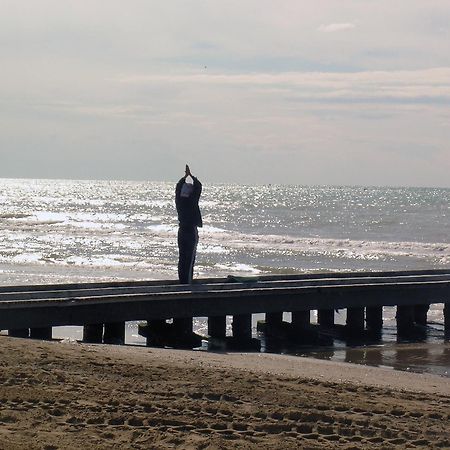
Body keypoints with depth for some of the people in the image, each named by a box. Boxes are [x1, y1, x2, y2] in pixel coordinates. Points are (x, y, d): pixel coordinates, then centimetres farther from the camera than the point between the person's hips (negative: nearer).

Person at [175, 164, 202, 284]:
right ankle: (188, 282, -7)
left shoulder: (179, 200, 0)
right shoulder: (192, 201, -13)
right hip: (192, 231, -6)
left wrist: (185, 176, 25)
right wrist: (191, 175, 6)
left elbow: (178, 186, 16)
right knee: (189, 259, -5)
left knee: (182, 257, 10)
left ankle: (182, 281, 12)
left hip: (182, 230, 6)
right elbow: (198, 186, -4)